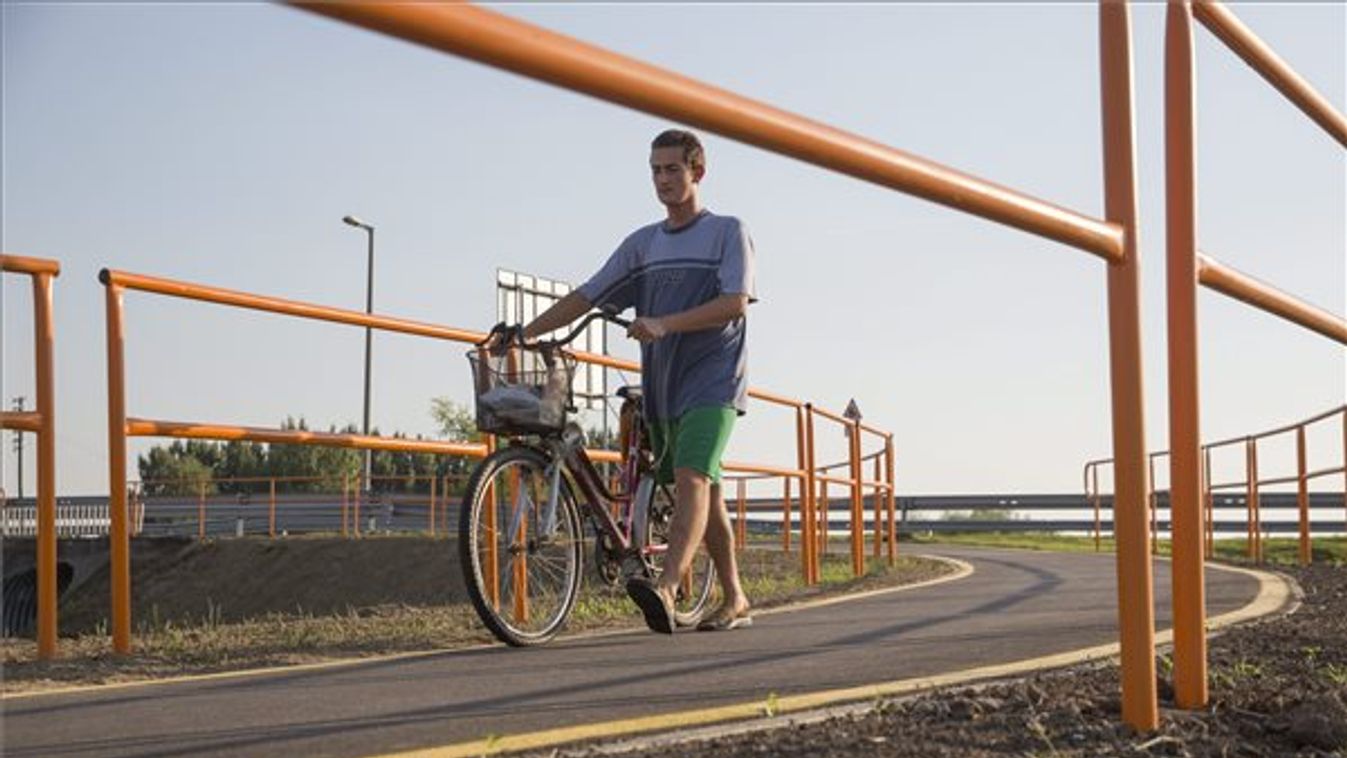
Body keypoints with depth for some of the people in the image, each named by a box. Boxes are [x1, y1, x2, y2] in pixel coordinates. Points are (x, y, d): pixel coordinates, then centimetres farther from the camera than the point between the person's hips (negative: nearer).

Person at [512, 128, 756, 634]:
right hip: (662, 383, 5)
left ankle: (665, 589, -38)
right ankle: (735, 601, 19)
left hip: (712, 381, -5)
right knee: (705, 490, 10)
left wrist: (663, 324, -23)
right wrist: (527, 332, -5)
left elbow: (734, 303, -13)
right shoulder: (642, 243, 14)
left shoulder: (728, 232, 1)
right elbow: (587, 296, 8)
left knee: (690, 479, -23)